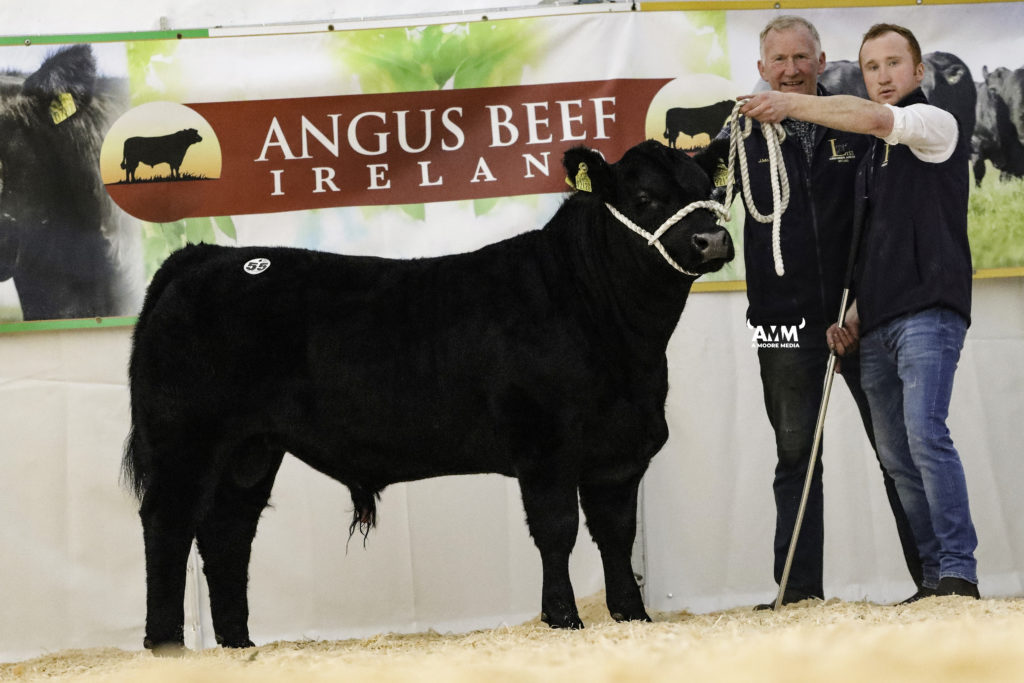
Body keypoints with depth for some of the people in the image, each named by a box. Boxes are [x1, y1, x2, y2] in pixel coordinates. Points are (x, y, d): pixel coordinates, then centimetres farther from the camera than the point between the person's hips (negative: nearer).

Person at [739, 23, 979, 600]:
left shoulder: (936, 124, 2)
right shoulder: (872, 156, 24)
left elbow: (872, 118, -18)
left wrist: (790, 104, -16)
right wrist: (855, 318, 14)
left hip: (929, 310, -8)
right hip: (878, 325, 8)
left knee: (925, 430, -22)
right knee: (898, 455, 4)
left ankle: (960, 571, -23)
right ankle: (935, 577, 6)